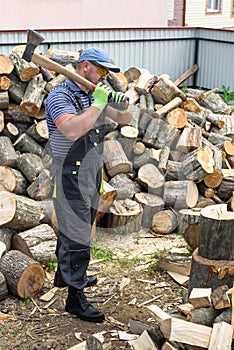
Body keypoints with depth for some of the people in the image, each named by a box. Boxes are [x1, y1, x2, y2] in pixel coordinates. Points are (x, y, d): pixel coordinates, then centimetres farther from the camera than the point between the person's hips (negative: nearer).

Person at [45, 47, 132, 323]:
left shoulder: (96, 94, 7)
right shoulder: (60, 96, -17)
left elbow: (124, 120, 10)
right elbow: (72, 131, -35)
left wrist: (124, 106, -12)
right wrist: (98, 104, -32)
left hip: (92, 173, 9)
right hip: (70, 176, -8)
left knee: (73, 227, 22)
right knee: (76, 235, -5)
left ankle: (64, 274, 41)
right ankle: (75, 297, 5)